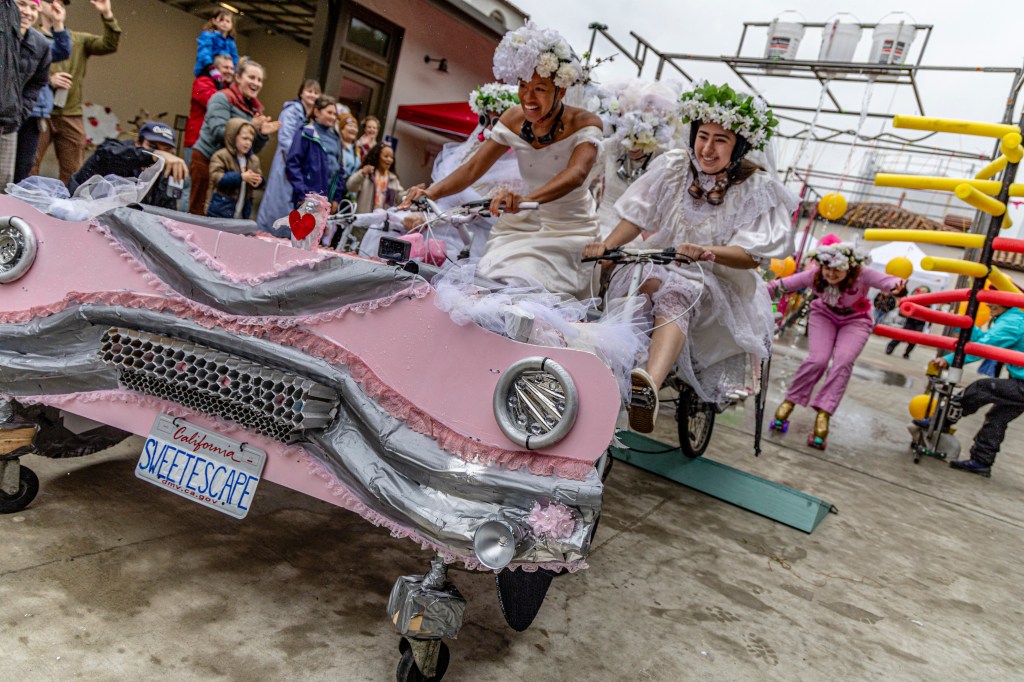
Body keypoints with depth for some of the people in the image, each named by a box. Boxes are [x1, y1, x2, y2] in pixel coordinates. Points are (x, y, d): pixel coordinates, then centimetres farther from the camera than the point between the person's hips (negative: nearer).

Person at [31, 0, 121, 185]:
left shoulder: (79, 39, 15)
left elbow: (110, 45, 0)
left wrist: (107, 15, -10)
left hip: (71, 116, 3)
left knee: (73, 172, 6)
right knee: (28, 167, -4)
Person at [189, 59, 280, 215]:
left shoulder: (255, 107, 11)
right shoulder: (222, 99, -8)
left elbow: (253, 150, 12)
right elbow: (218, 132, -21)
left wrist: (262, 135, -8)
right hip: (206, 160, -6)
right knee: (199, 211, -3)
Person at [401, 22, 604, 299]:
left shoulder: (584, 124, -17)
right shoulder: (514, 119, -3)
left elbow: (576, 174, -36)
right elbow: (473, 167, -5)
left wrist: (527, 199, -56)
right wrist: (432, 192, -25)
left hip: (571, 231, -4)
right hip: (526, 225, 4)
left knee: (523, 284, -23)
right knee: (487, 279, -15)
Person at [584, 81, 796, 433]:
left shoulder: (757, 187, -4)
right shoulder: (675, 165, 5)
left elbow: (752, 256, -12)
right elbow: (637, 216, 4)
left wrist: (708, 252, -31)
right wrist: (606, 244, -15)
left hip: (722, 283, -3)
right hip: (664, 266, 4)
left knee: (678, 293, -38)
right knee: (648, 278, -35)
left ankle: (649, 385, -62)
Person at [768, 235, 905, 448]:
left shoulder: (862, 275, -30)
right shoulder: (814, 274, -24)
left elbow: (884, 280, -46)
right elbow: (785, 284, -17)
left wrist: (895, 285, -69)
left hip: (855, 320, -1)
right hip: (824, 314, 1)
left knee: (843, 361, -24)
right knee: (817, 359, -20)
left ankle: (823, 413, -22)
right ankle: (789, 402, -3)